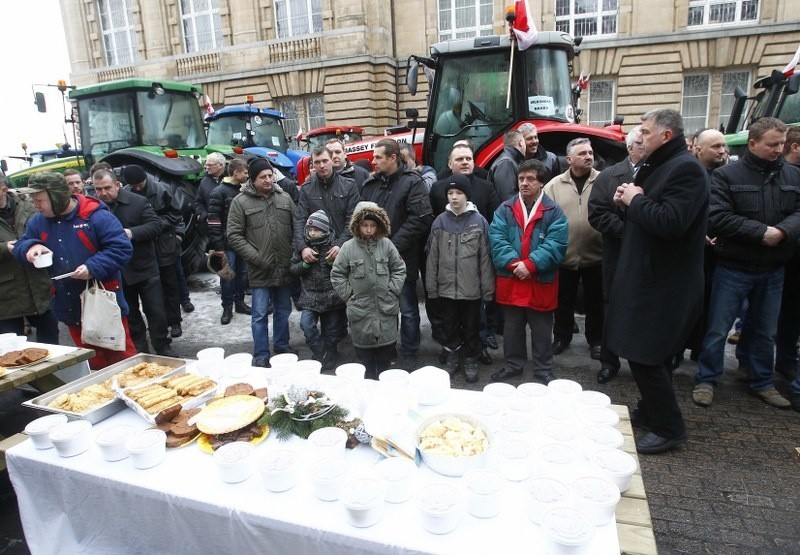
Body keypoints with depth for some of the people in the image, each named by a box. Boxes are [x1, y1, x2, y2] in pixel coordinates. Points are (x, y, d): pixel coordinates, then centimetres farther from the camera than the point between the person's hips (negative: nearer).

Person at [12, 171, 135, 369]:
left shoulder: (96, 216, -14)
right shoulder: (38, 222, 6)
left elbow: (122, 248, -18)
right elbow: (20, 245, 14)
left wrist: (93, 268, -27)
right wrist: (31, 247, -9)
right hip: (71, 308, 6)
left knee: (122, 356, 3)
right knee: (93, 363, 17)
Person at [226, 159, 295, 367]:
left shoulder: (285, 198, 6)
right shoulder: (240, 202, -3)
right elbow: (234, 236, -5)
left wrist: (294, 254, -2)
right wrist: (256, 258, -12)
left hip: (284, 268, 3)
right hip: (260, 270, -3)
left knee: (283, 311, 15)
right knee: (260, 315, 3)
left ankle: (282, 349, 32)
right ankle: (261, 357, 15)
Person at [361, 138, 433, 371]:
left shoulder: (412, 183, -7)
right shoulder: (370, 184, 10)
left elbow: (421, 219, -16)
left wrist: (394, 246, -18)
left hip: (403, 258, -5)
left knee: (407, 310, 6)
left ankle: (409, 355, 20)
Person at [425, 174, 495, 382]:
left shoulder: (479, 221, -5)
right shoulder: (440, 221, 0)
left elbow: (485, 258, -4)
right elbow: (432, 256, 3)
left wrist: (488, 288, -4)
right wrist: (431, 286, 2)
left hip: (471, 289, -2)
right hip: (446, 287, 2)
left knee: (471, 327, 12)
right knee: (449, 326, 15)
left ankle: (471, 361, 28)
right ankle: (451, 359, 32)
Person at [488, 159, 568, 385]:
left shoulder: (554, 212, -2)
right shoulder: (505, 209, 4)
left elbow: (556, 244, -12)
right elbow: (496, 239, -7)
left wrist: (531, 264, -22)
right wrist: (513, 263, -20)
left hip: (541, 282, -2)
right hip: (510, 280, 2)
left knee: (542, 330, 11)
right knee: (512, 328, 15)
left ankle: (543, 370, 26)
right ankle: (513, 365, 31)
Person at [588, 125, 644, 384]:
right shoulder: (609, 176, 6)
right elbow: (597, 213, -3)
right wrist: (626, 231, -13)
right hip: (618, 255, 1)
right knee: (613, 309, 10)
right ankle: (609, 362, 25)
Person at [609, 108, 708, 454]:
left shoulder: (685, 168, -16)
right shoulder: (655, 167, 15)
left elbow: (670, 222, -30)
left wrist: (636, 200, -16)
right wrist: (627, 203, 1)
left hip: (661, 282, -10)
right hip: (644, 275, 10)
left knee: (644, 355, -5)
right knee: (638, 351, 18)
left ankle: (668, 429, 11)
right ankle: (650, 412, 34)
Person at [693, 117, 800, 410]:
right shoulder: (726, 175, -8)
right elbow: (718, 218, -18)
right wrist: (762, 232, -21)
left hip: (773, 271, 5)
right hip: (733, 268, -4)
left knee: (765, 331, 17)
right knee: (717, 330, 3)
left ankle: (762, 383, 33)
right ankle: (706, 381, 16)